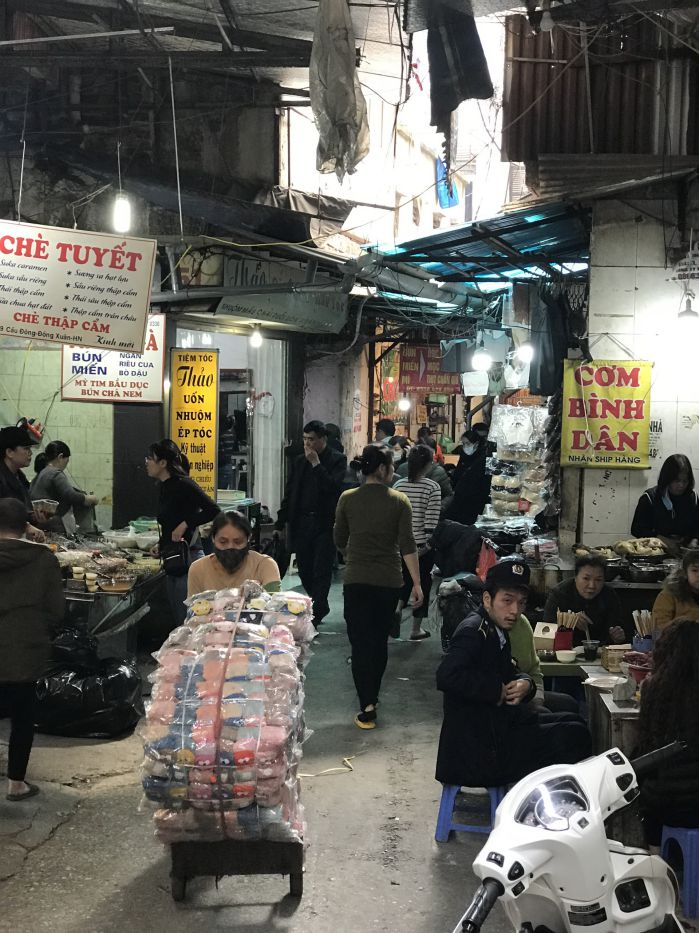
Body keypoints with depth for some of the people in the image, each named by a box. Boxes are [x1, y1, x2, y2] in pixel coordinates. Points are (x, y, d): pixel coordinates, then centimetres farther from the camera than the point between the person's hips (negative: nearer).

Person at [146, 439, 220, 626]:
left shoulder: (183, 485, -13)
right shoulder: (165, 487, 14)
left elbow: (213, 510, -21)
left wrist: (185, 524, -20)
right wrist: (162, 544, 12)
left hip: (188, 558, -9)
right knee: (178, 620, 12)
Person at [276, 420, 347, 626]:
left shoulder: (337, 460, -3)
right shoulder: (300, 461, 13)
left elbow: (332, 486, -19)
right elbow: (289, 493, 14)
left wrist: (316, 463, -15)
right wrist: (282, 522, 10)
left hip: (324, 524, -5)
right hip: (301, 523, 6)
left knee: (321, 572, -4)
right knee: (305, 571, 11)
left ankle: (313, 617, 2)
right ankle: (320, 607, 29)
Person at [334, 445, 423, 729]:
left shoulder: (347, 499, -1)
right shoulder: (399, 501, -5)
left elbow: (339, 541, 8)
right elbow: (407, 545, -9)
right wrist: (417, 583, -6)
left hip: (356, 580, 0)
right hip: (389, 581, 1)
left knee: (360, 644, 0)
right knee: (380, 641, 16)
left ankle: (367, 707, -8)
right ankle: (372, 697, 29)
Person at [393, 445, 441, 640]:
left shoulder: (398, 485, 0)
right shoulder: (432, 487, -12)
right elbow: (432, 519, -16)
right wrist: (429, 543, -11)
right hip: (423, 544, -4)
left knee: (405, 578, 22)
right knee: (423, 582, 11)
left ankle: (397, 608, -6)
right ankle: (416, 629, 17)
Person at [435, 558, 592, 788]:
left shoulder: (496, 630, 10)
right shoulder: (474, 631, -19)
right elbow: (446, 676, -34)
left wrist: (526, 683, -6)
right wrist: (498, 691, -22)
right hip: (477, 752, -10)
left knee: (573, 724, 16)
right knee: (573, 736, -8)